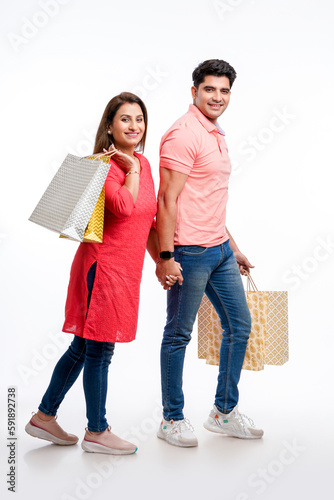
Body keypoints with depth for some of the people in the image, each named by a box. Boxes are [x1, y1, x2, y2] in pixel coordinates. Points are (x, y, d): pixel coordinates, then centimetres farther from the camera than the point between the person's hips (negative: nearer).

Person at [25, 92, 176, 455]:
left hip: (126, 268, 9)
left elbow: (148, 221, 18)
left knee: (83, 347, 15)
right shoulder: (103, 165, -12)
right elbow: (123, 207, -29)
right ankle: (96, 432, 19)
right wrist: (132, 169, -16)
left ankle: (45, 416, 29)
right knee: (99, 350, 3)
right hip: (104, 264, -9)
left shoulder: (143, 163, 12)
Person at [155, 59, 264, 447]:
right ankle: (172, 419, 16)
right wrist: (165, 256, -22)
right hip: (190, 253, -10)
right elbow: (167, 200, -17)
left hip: (220, 250, 10)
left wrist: (233, 247, 23)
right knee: (178, 334, 2)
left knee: (239, 325, 13)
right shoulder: (184, 134, -12)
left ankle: (224, 412, 27)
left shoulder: (216, 135, 17)